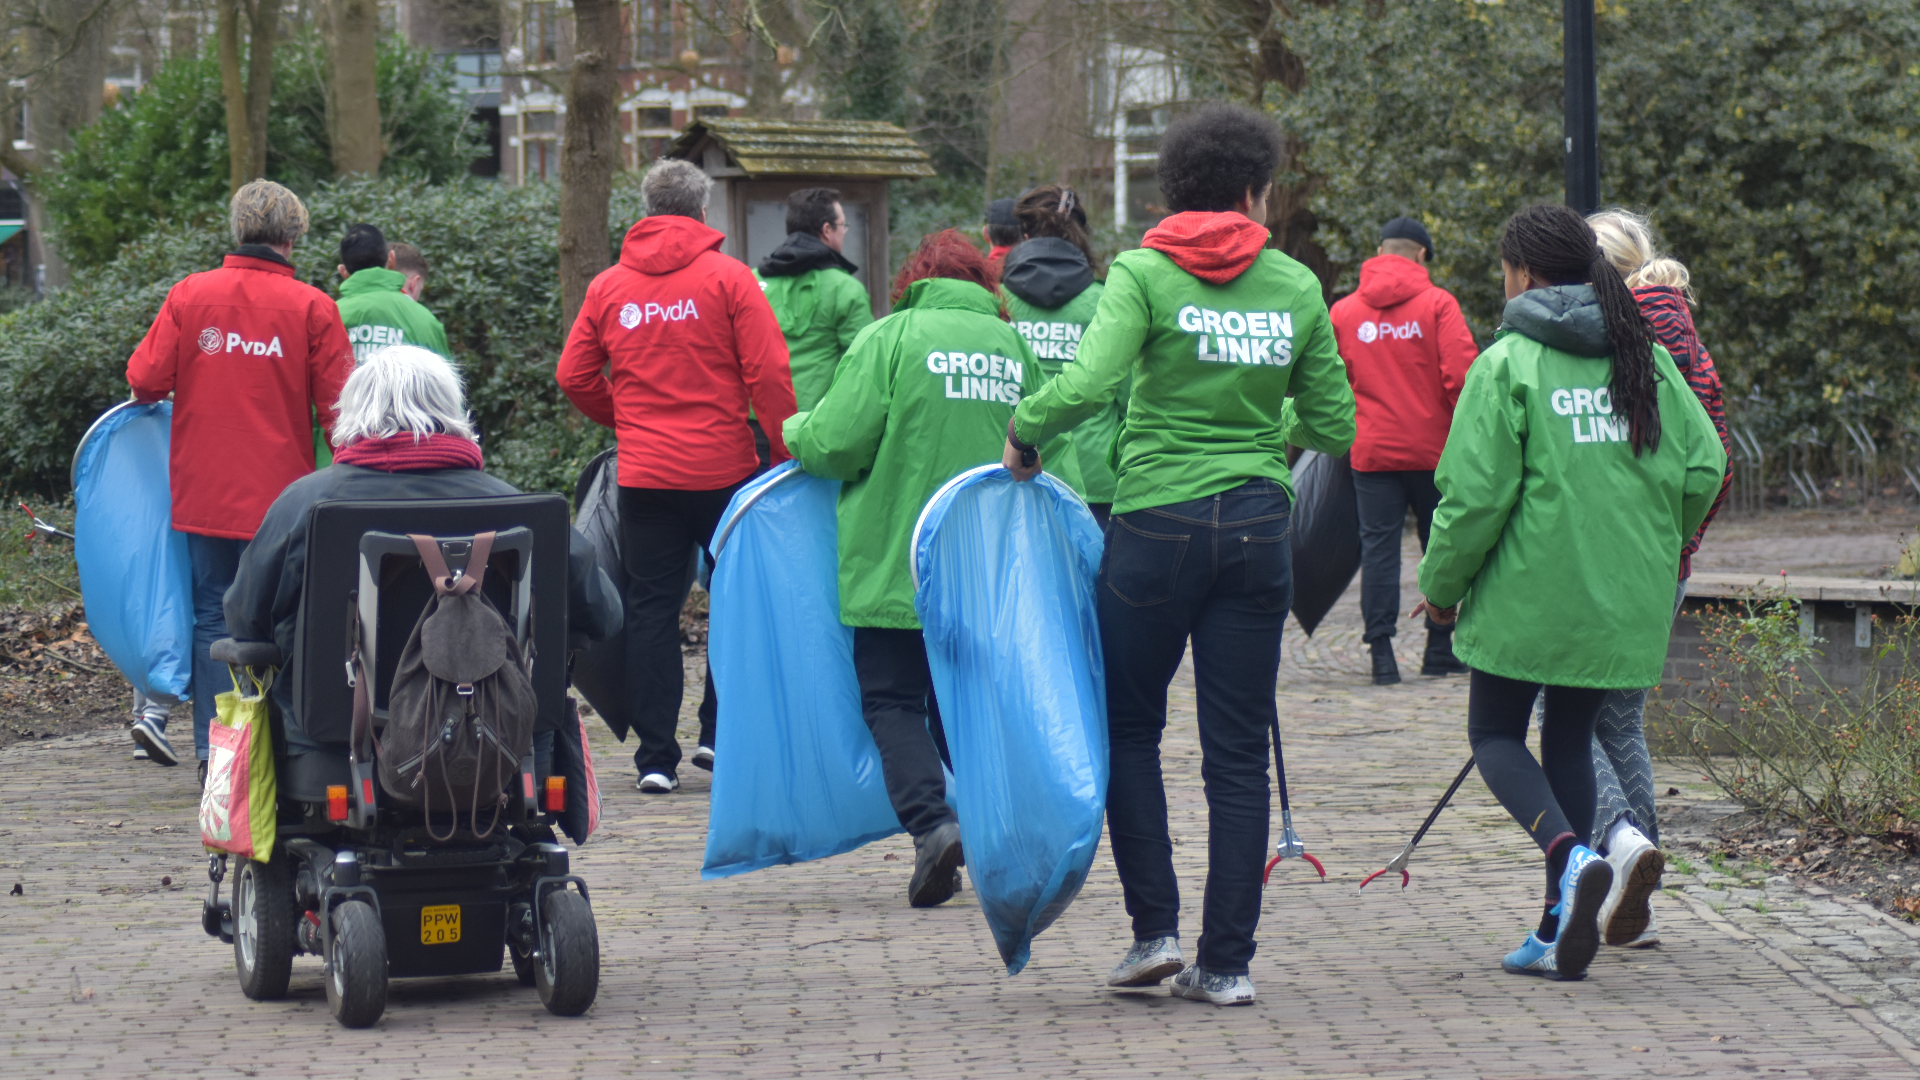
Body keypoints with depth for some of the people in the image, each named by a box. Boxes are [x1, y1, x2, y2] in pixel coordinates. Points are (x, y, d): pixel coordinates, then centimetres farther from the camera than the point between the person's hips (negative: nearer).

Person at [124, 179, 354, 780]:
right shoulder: (312, 308, -5)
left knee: (213, 615, 10)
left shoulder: (189, 296, -1)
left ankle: (212, 752, 5)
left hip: (203, 494, 2)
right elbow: (337, 408, -6)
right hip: (281, 495, -2)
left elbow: (146, 381, -4)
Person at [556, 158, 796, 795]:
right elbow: (768, 374, -10)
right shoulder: (728, 278, -4)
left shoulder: (608, 287, 6)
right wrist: (787, 454, -2)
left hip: (643, 474, 2)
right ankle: (719, 735, 11)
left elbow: (574, 377, 7)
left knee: (650, 608, 5)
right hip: (724, 471, -2)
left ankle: (655, 756, 3)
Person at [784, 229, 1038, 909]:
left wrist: (795, 432, 10)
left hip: (897, 561, -5)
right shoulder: (1012, 347, 7)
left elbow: (837, 444, -10)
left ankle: (931, 821, -18)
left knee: (891, 701, 2)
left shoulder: (890, 338, -7)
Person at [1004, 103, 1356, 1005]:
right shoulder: (1295, 287, 4)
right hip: (1259, 526, 2)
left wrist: (1024, 431, -3)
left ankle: (1155, 928, 6)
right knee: (1238, 753, 6)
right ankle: (1227, 962, 6)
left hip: (1158, 523, -2)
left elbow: (1089, 384, -20)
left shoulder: (1144, 273, -5)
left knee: (1128, 728, 14)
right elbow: (1335, 427, 8)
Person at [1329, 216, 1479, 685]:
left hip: (1372, 450, 1)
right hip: (1433, 449, -1)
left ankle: (1382, 652, -4)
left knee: (1379, 546, 2)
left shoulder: (1344, 311, 3)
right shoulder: (1437, 303, -5)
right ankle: (1439, 649, 15)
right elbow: (1460, 376, -12)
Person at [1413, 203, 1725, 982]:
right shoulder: (1647, 359, 7)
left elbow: (1474, 495, -12)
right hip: (1623, 599, 5)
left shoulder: (1508, 363, -9)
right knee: (1572, 739, 15)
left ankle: (1570, 855, -20)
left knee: (1495, 734, 9)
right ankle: (1560, 932, 12)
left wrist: (1441, 587, 1)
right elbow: (1703, 466, 4)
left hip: (1529, 593, -5)